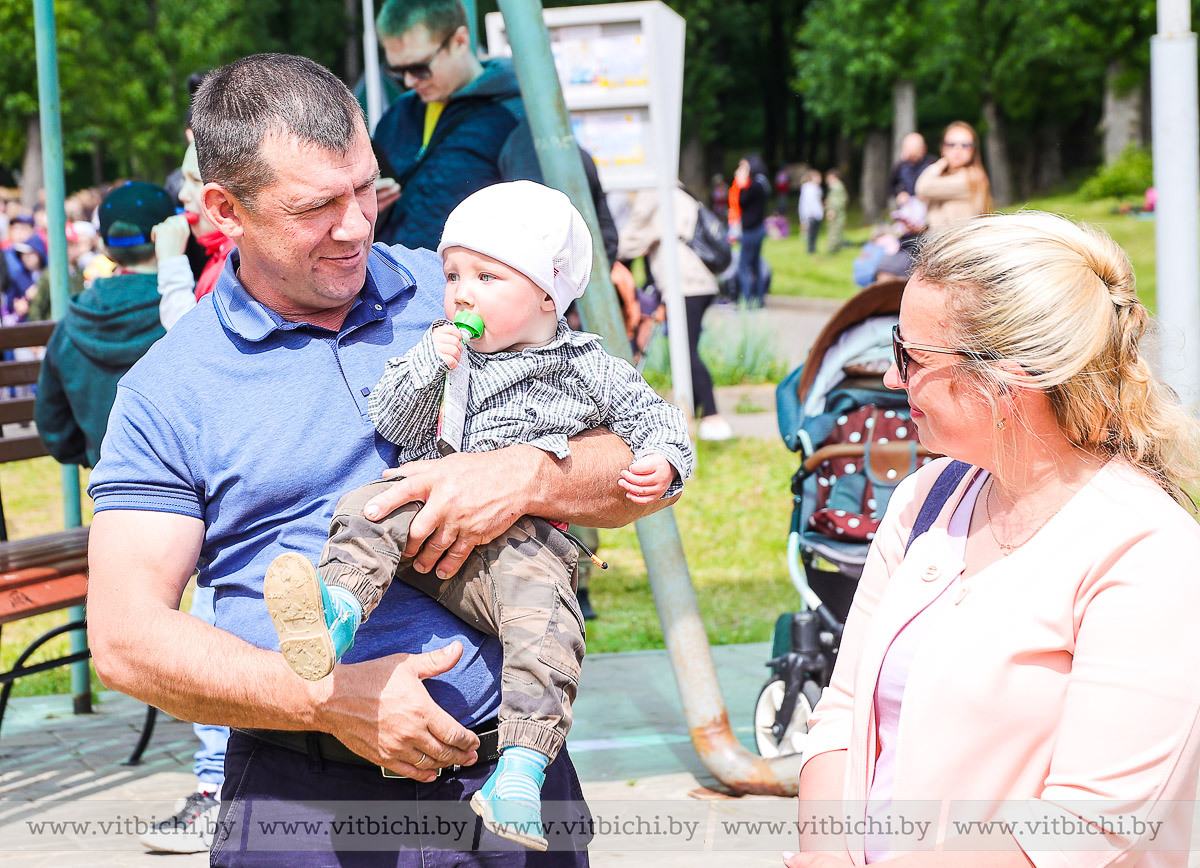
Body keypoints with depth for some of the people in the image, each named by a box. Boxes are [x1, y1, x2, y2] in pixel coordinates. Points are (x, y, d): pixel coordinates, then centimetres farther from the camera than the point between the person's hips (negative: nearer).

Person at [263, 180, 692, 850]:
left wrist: (662, 462, -5)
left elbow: (654, 414, 17)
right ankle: (337, 607, -53)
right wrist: (426, 368, -6)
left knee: (543, 623, -31)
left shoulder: (587, 369, 13)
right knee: (373, 506, -27)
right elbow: (389, 425, 11)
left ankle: (522, 767, -40)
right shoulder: (441, 352, 19)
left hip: (519, 546, -3)